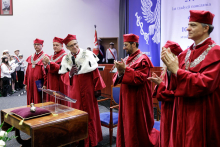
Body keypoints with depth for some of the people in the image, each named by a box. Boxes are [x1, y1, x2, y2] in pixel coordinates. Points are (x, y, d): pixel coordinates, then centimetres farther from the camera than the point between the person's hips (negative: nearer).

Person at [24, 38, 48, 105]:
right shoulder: (31, 57, 13)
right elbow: (27, 71, 14)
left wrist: (45, 84, -17)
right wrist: (26, 83, 12)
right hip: (30, 83, 6)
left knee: (38, 102, 0)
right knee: (30, 102, 12)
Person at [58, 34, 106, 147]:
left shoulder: (87, 54, -5)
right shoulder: (65, 59, 3)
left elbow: (95, 72, -5)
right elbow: (63, 76, 2)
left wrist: (98, 88, -8)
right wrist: (70, 74, -20)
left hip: (88, 90, -2)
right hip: (74, 91, 3)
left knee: (90, 113, 6)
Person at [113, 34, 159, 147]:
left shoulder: (143, 59, -12)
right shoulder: (126, 59, 11)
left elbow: (140, 78, -21)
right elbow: (117, 78, 9)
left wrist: (125, 69, -22)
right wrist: (119, 73, -13)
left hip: (138, 99, -7)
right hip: (126, 97, 7)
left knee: (139, 127, 4)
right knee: (127, 124, 14)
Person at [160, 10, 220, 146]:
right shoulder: (186, 53, 8)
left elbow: (205, 84, -23)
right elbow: (176, 83, 7)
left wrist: (176, 70, -20)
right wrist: (170, 64, -10)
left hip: (202, 113, -6)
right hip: (182, 110, 7)